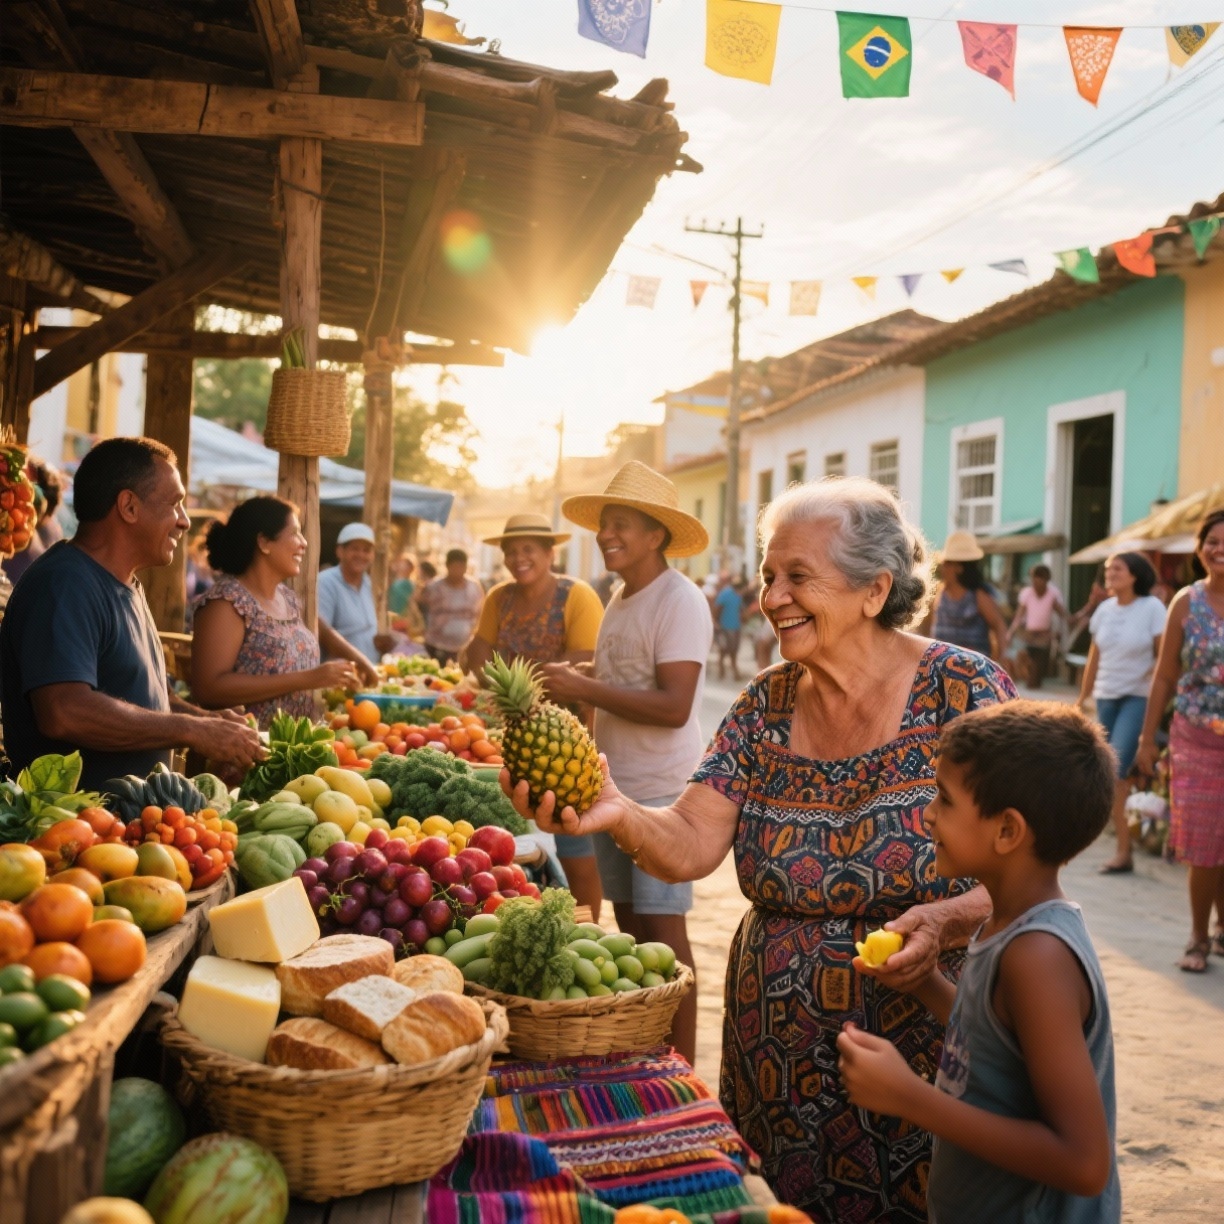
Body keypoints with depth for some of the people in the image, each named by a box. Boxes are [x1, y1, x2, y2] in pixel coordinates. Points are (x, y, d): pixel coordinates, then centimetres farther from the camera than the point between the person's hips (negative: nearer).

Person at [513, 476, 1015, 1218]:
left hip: (926, 1066, -4)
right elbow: (691, 844, -7)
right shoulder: (766, 706, 3)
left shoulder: (962, 691, -11)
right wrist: (620, 815, -27)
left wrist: (944, 922, -30)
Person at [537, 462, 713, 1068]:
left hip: (662, 791, -9)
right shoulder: (620, 598, 13)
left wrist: (583, 688, -20)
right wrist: (568, 679, 5)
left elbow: (673, 706, -23)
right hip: (613, 786, 9)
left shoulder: (680, 601, -15)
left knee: (662, 931, -5)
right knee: (629, 923, 14)